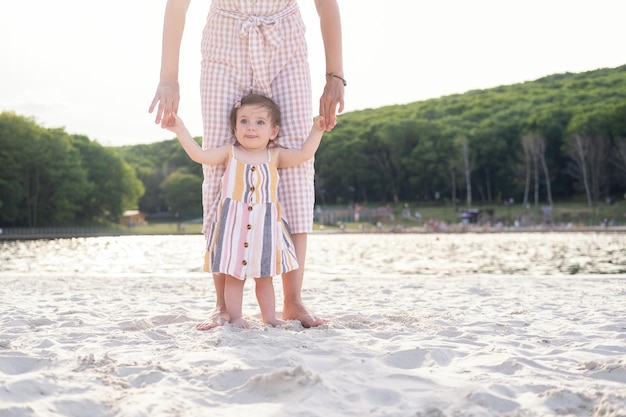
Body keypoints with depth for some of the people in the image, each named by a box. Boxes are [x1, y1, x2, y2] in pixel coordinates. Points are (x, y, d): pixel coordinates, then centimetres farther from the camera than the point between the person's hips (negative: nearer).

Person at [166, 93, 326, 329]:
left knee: (264, 275, 10)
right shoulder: (230, 153, 3)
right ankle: (235, 317, 9)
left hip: (265, 225, 1)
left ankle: (269, 316, 19)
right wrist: (181, 131, -13)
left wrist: (317, 130, -11)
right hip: (234, 224, -1)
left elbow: (304, 154, -3)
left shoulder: (275, 156, 6)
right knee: (234, 274, 1)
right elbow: (199, 155, -5)